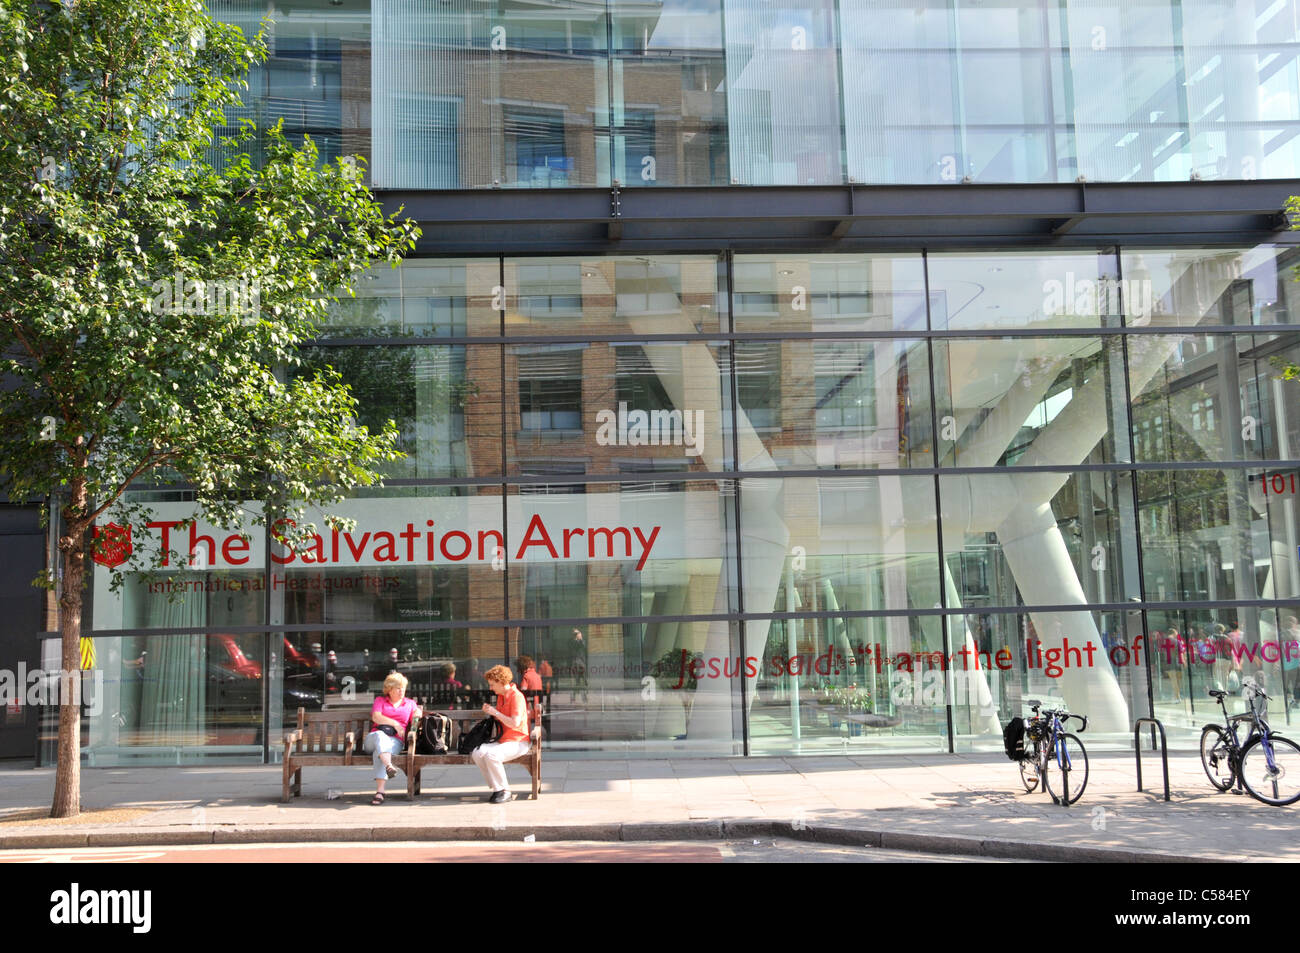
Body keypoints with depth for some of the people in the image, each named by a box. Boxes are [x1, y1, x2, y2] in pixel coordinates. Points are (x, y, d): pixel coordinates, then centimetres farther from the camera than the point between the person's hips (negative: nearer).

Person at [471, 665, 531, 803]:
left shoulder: (517, 697, -14)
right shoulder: (501, 696, 15)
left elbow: (515, 723, -24)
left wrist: (496, 712, -18)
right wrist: (489, 711, 9)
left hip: (517, 742, -9)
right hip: (503, 740, 9)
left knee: (491, 755, -32)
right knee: (478, 753, -16)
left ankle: (505, 792, -17)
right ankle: (497, 788, -7)